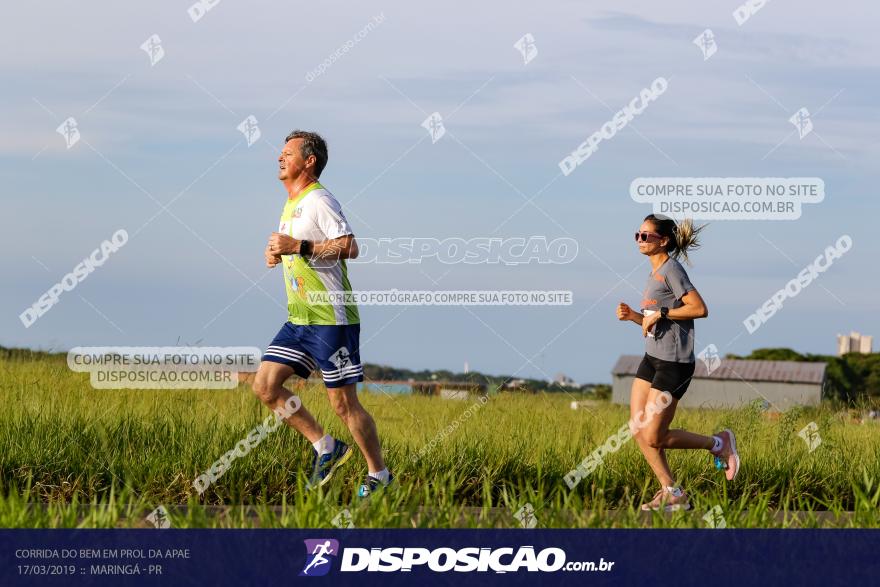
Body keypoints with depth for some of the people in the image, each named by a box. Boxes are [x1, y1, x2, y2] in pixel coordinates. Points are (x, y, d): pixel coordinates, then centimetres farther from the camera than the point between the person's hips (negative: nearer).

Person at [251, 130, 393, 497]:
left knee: (343, 404, -5)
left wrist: (298, 246, -24)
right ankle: (326, 448, 9)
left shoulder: (318, 200, -12)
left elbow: (349, 247, -23)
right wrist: (279, 254, 10)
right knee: (265, 386, -1)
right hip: (299, 319, 9)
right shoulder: (291, 204, 17)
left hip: (331, 318, -9)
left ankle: (379, 475, 10)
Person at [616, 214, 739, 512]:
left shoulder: (671, 269, -13)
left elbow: (699, 309, -22)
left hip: (674, 363, -9)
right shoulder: (654, 273, 15)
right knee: (638, 430, 3)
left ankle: (718, 444, 11)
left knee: (653, 437, -7)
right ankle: (671, 493, 10)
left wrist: (659, 314, -19)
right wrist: (633, 316, 4)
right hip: (652, 358, 9)